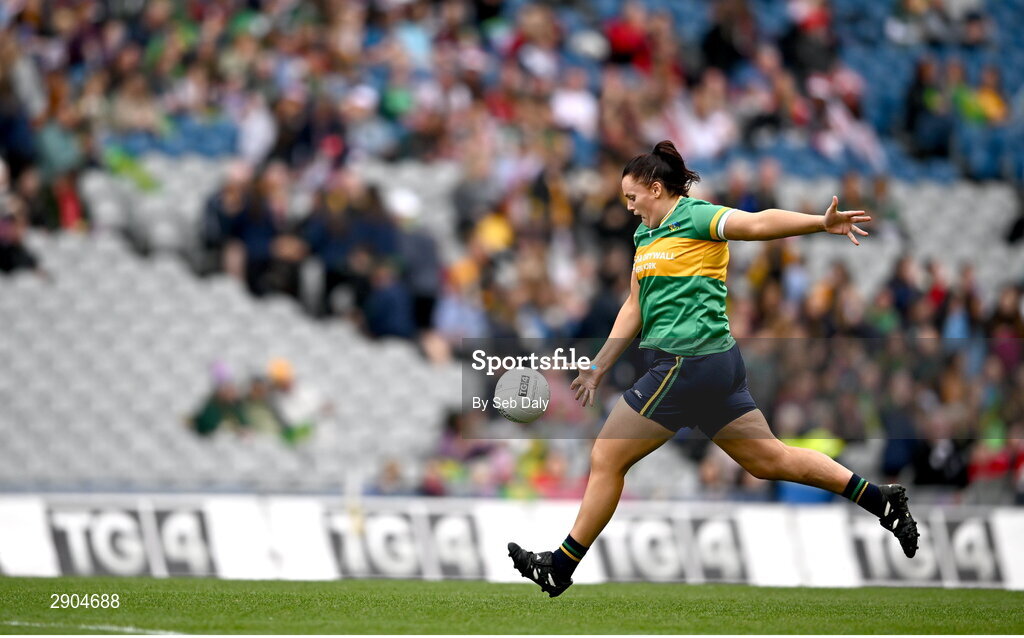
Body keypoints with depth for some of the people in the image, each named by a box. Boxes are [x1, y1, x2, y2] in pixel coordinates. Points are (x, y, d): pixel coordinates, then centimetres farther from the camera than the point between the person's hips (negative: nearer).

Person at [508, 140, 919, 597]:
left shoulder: (697, 218, -10)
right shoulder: (645, 234, 18)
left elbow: (758, 223, -26)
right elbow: (634, 308, 24)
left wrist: (822, 222, -42)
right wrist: (598, 368, 24)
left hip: (689, 365, -10)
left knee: (605, 459, -1)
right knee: (771, 459, 11)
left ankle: (559, 569, 8)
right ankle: (881, 500, 12)